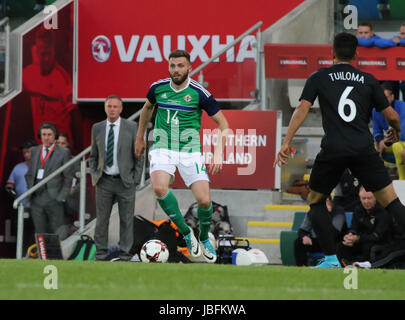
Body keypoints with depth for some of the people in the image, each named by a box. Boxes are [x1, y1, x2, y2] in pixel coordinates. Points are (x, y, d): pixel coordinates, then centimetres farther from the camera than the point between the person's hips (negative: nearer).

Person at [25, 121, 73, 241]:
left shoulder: (63, 153, 1)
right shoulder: (35, 151, 15)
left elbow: (68, 177, -1)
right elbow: (29, 174, 21)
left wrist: (61, 197, -8)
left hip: (53, 199, -4)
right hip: (36, 199, 4)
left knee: (57, 235, -6)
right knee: (40, 234, 3)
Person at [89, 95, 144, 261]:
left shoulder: (131, 127, -1)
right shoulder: (97, 128, 6)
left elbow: (138, 155, 2)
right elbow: (93, 156, 14)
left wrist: (136, 179, -4)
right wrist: (94, 176, 3)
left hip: (125, 181, -2)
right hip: (104, 181, 2)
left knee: (126, 219, 1)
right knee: (101, 219, 2)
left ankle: (124, 253, 6)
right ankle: (101, 252, 9)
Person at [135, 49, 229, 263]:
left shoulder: (199, 93, -7)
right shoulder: (158, 88, 1)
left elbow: (223, 123, 0)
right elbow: (147, 108, 25)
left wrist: (218, 154, -11)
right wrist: (140, 138, 31)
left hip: (189, 149, -1)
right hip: (162, 148, 1)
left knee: (204, 201, -13)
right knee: (159, 188, -29)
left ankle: (204, 239, 20)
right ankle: (186, 233, -10)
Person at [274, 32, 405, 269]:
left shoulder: (319, 78, 10)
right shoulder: (368, 80, 12)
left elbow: (302, 109, -2)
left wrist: (286, 143, -3)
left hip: (333, 150, -1)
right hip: (364, 148, 1)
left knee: (316, 201, 18)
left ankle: (331, 258, 7)